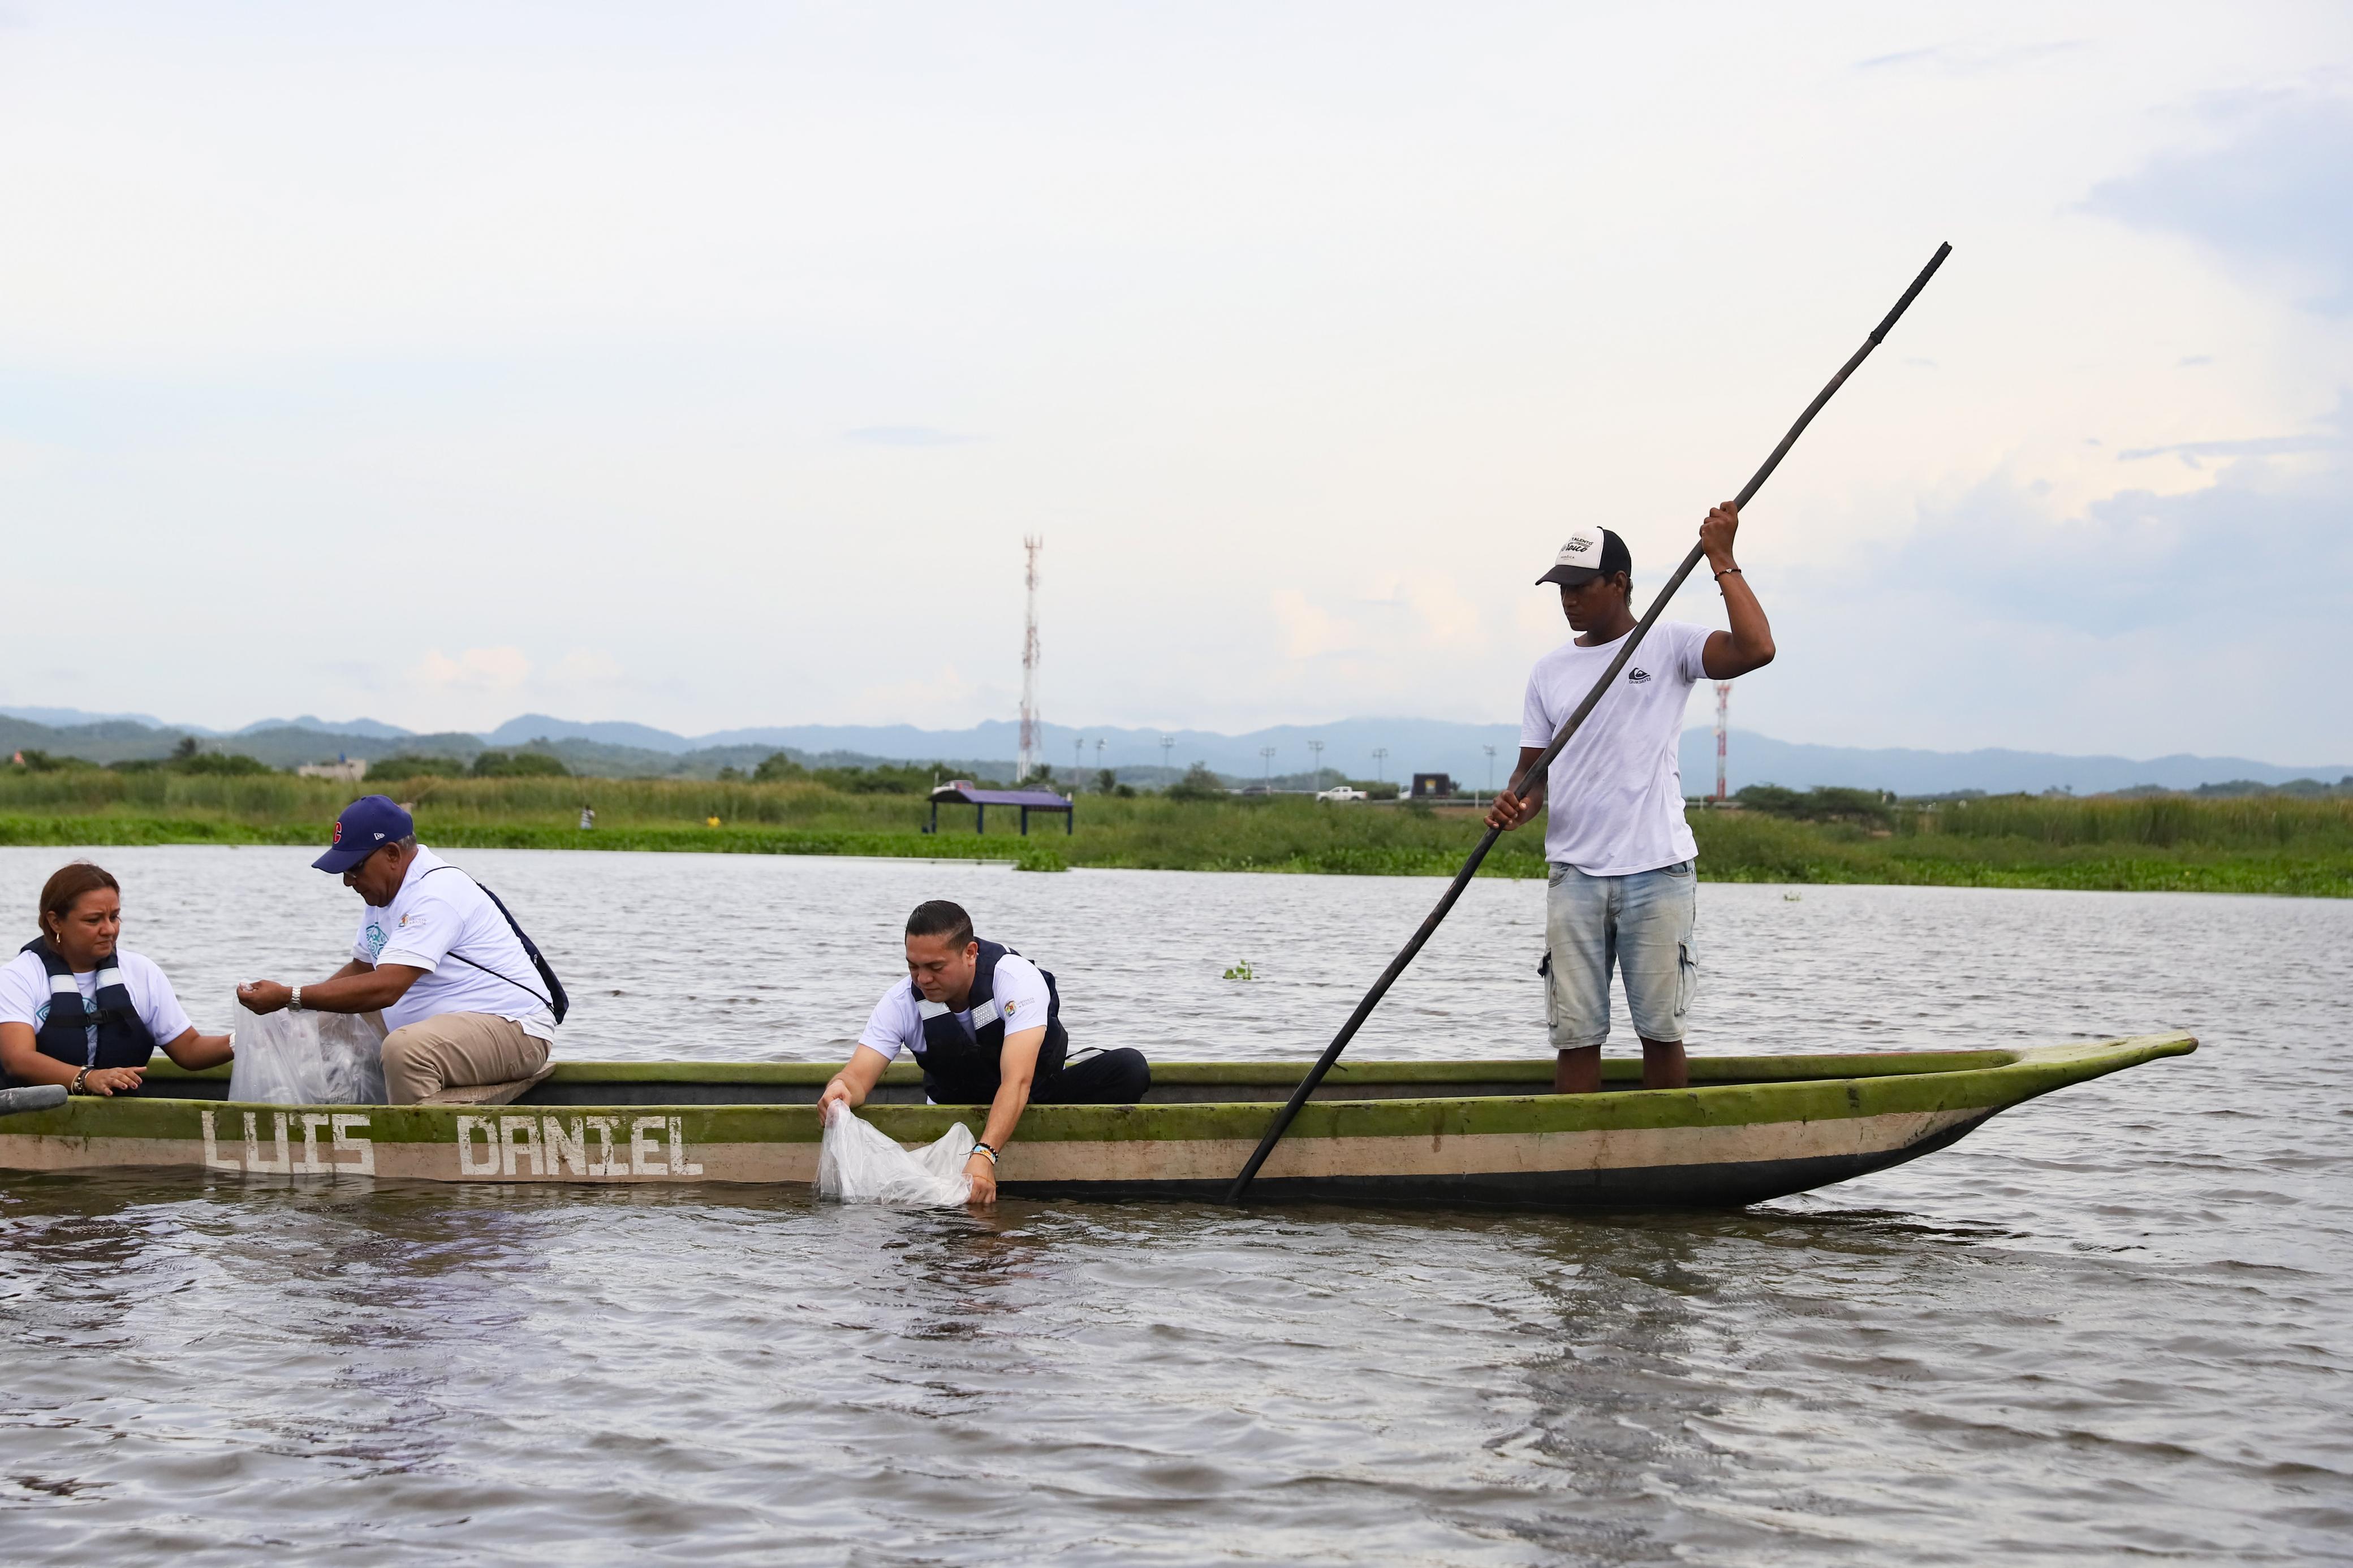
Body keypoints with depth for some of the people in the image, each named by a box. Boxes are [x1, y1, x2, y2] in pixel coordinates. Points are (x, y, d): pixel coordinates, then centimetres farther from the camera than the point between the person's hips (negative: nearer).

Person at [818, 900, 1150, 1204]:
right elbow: (858, 1078, -22)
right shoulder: (902, 1001, -17)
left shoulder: (1017, 978, -28)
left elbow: (1017, 1082, -39)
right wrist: (841, 1092, -49)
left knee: (1129, 1069, -28)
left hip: (1041, 1095, -2)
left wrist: (984, 1155, -54)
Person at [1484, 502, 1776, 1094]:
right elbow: (1533, 768, 14)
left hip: (1657, 871, -3)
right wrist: (1514, 805, -9)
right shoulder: (1550, 672, 12)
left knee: (1661, 1031, 3)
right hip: (1574, 873, 3)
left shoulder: (1670, 646, 1)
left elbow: (1755, 650, -16)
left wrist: (1722, 560, -13)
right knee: (1576, 1034, 1)